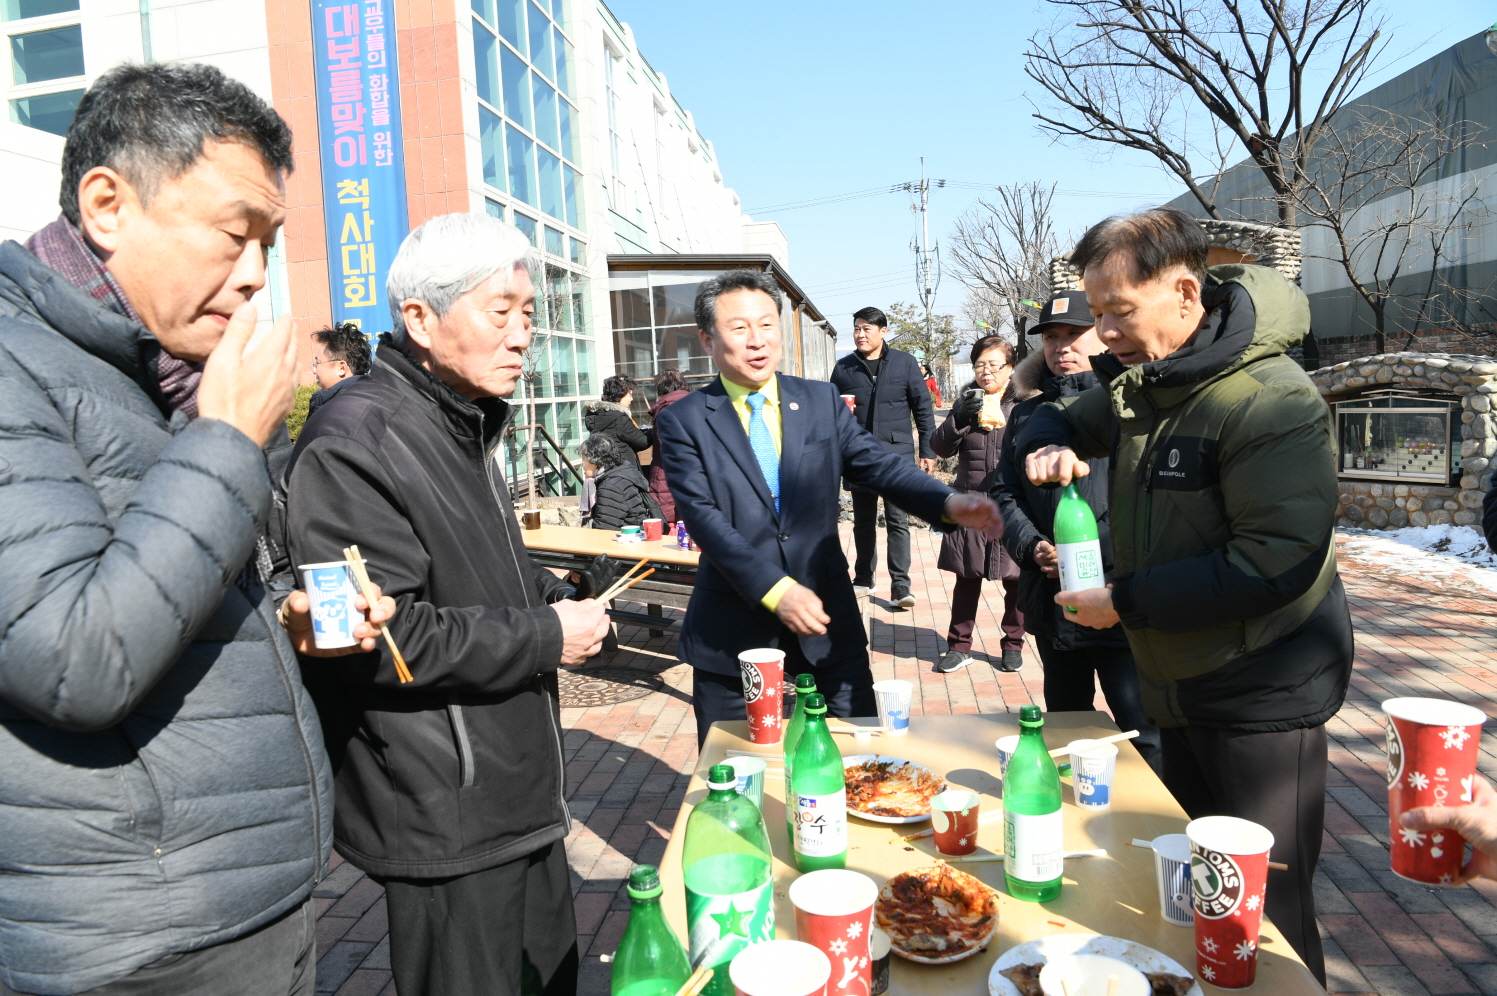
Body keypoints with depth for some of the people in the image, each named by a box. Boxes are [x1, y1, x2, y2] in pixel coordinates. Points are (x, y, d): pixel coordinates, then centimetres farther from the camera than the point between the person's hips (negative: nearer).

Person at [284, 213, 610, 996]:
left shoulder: (463, 425, 13)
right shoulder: (355, 443, -19)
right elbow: (377, 641, -25)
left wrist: (555, 598, 5)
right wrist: (544, 637, -17)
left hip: (521, 794, 9)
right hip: (447, 826, -9)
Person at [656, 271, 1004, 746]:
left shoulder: (823, 401, 5)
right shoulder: (684, 421, -4)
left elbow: (878, 466, -4)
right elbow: (703, 516, -14)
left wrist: (949, 503, -23)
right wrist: (775, 589, -24)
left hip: (826, 620, 2)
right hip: (732, 632, -2)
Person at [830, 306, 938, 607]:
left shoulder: (905, 362, 1)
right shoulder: (844, 367, 4)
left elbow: (923, 409, 3)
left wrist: (928, 451, -1)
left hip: (897, 455, -2)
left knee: (897, 522, -3)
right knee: (863, 522, 13)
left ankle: (900, 585, 2)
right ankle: (863, 578, 26)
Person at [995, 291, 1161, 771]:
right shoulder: (1027, 411, 14)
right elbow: (1006, 493, 12)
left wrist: (1099, 550, -19)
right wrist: (1033, 547, -6)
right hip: (1052, 600, 5)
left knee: (1143, 730, -6)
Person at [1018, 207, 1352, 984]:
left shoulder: (1271, 401, -22)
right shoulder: (1136, 387, 4)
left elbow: (1275, 562, -28)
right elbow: (1058, 418, 21)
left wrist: (1127, 601, -22)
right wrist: (1045, 447, -4)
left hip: (1260, 699, -8)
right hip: (1178, 687, 8)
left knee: (1265, 910, 3)